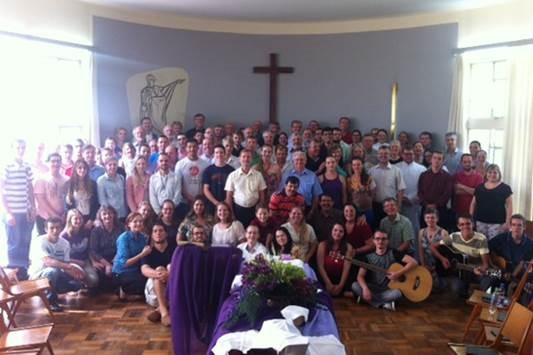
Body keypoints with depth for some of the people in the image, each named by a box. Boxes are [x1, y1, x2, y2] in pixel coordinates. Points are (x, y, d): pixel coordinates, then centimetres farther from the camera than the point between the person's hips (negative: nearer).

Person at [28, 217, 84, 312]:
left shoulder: (65, 243, -4)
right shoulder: (39, 241, -21)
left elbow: (65, 265, -4)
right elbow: (48, 262, -36)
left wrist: (73, 272, -27)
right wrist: (71, 267, -46)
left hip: (56, 275, 6)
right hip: (38, 275, -5)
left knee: (77, 283, -16)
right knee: (53, 270, -37)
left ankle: (50, 292, 11)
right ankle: (51, 300, -14)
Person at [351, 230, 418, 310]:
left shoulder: (393, 253, -5)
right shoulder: (369, 257, 0)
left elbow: (414, 262, -13)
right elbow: (360, 276, -8)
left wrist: (398, 273, -24)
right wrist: (365, 288, -28)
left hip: (389, 289, -3)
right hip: (373, 288, 3)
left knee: (398, 293, -35)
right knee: (355, 286, -23)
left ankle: (371, 299, -15)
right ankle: (385, 303, -19)